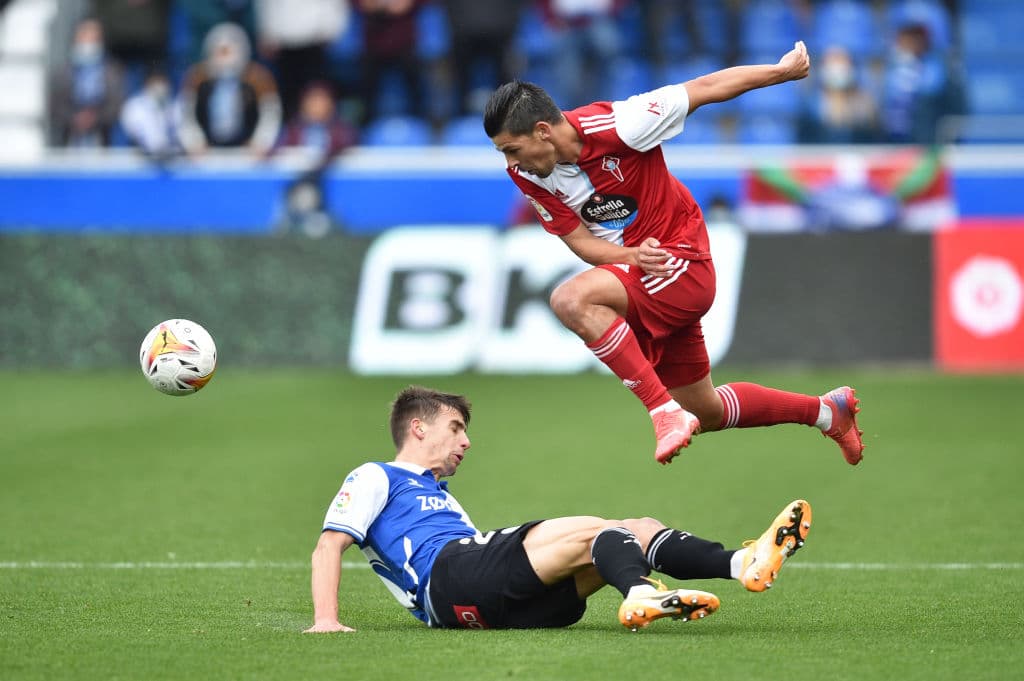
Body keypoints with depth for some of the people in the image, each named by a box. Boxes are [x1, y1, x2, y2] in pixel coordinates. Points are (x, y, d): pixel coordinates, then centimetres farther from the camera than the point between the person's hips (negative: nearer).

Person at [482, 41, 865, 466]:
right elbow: (579, 241, -3)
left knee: (572, 300, -32)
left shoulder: (616, 126, -25)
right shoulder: (526, 175, -7)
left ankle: (666, 413, -30)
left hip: (682, 261, -8)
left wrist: (785, 70, -5)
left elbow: (704, 89, -14)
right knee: (705, 412, 19)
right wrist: (633, 255, -24)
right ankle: (826, 411, 40)